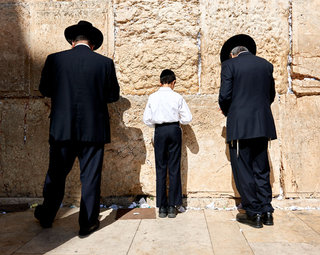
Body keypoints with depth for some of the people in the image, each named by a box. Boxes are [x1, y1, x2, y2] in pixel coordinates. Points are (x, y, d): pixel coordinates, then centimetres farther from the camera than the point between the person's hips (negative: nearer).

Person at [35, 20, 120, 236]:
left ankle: (46, 216, 36)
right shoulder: (105, 63, -4)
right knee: (90, 177, 9)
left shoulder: (55, 59, -2)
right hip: (93, 129, -1)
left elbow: (44, 89, 8)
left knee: (56, 174, 17)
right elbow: (113, 95, 2)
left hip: (62, 128, 2)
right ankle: (88, 224, 20)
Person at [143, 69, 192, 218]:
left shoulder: (153, 97, 0)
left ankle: (162, 207, 10)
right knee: (174, 168, 5)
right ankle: (172, 206, 10)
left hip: (159, 131, 1)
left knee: (161, 168, 6)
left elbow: (146, 119, 1)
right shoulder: (177, 97, -3)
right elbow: (187, 118, -2)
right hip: (174, 129, -1)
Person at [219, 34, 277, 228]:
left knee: (243, 170, 4)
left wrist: (226, 111, 10)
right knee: (262, 170, 14)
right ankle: (267, 212, 20)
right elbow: (271, 95, 14)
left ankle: (254, 213, 10)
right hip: (263, 124, 6)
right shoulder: (266, 65, 13)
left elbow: (225, 95, -9)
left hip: (240, 125, -5)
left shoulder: (229, 64, -1)